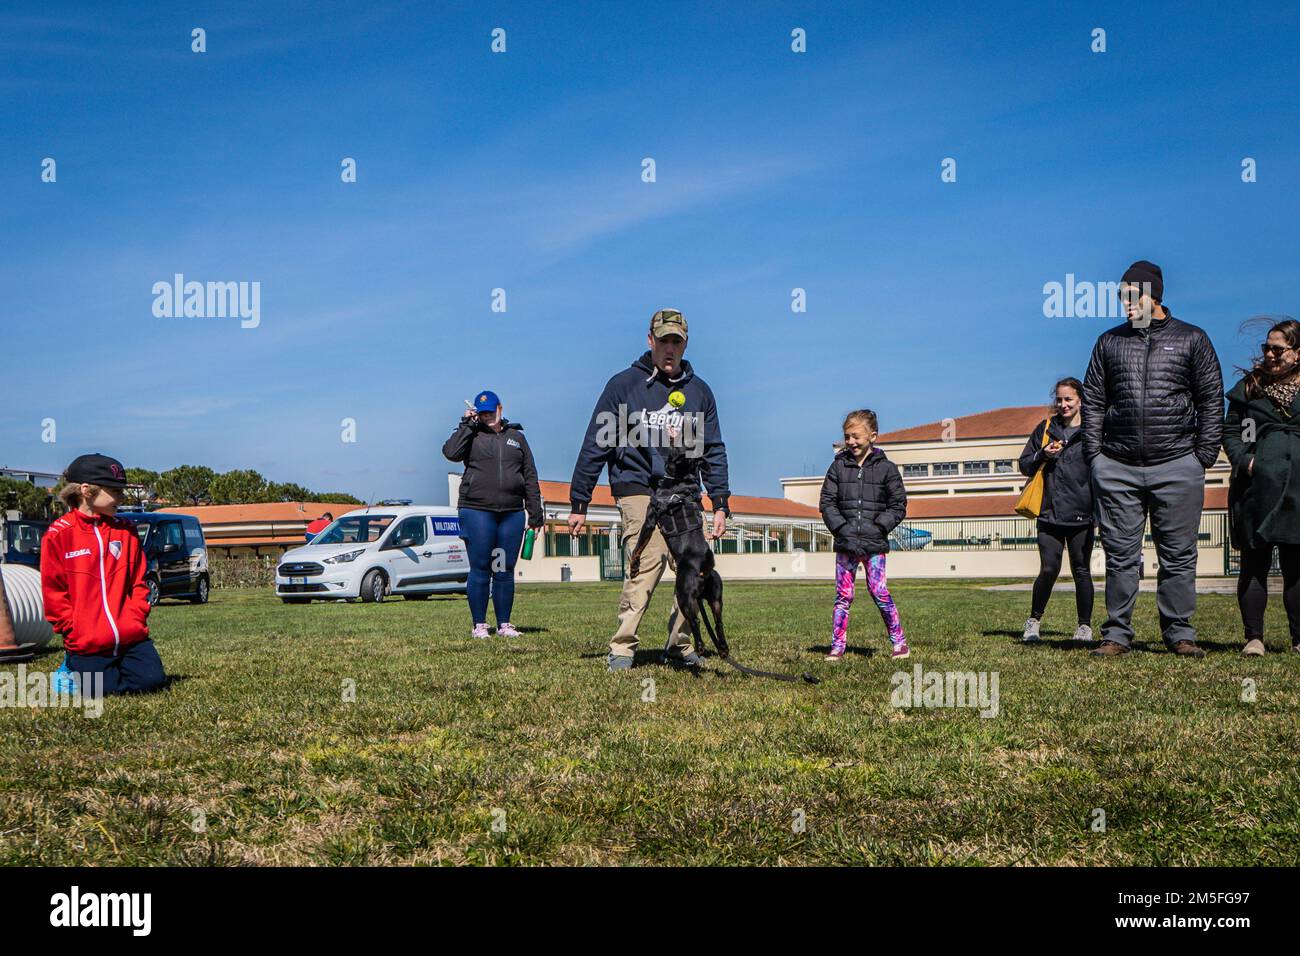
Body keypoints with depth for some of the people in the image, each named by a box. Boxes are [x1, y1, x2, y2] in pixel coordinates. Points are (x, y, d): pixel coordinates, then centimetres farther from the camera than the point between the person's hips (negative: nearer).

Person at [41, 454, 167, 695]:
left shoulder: (126, 531, 7)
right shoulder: (58, 535, -5)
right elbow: (53, 592, -4)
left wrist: (136, 620, -3)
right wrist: (75, 632, -8)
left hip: (131, 637, 3)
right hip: (87, 643, -3)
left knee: (151, 680, -10)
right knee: (105, 689, -8)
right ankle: (72, 671, 23)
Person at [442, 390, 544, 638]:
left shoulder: (517, 437, 16)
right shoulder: (471, 435, 8)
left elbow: (530, 477, 14)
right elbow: (451, 452, -13)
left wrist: (536, 514, 8)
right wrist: (467, 423, -6)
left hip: (512, 513, 3)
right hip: (477, 512, -3)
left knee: (506, 571, 6)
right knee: (480, 569, -1)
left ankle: (504, 624, 13)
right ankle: (479, 625, 5)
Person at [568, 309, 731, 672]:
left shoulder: (699, 391, 15)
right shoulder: (623, 384, 4)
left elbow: (714, 451, 18)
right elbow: (595, 445, 5)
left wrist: (720, 504, 9)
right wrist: (578, 503, 3)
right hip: (638, 491, -4)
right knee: (645, 567, -18)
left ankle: (679, 647, 10)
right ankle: (622, 648, -9)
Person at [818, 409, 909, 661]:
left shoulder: (886, 468, 2)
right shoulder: (838, 466, 7)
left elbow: (898, 505, 3)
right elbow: (827, 502, 6)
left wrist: (878, 527, -8)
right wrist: (841, 527, -6)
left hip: (874, 543, -2)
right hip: (845, 543, 2)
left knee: (879, 592, -6)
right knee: (843, 595, 4)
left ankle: (899, 641, 8)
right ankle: (838, 645, 10)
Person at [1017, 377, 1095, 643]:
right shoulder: (1045, 429, 11)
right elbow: (1024, 466, 15)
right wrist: (1043, 455, -5)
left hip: (1081, 514, -1)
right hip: (1050, 513, 1)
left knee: (1081, 571, 5)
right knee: (1049, 570, -5)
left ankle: (1085, 626, 15)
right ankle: (1034, 620, 12)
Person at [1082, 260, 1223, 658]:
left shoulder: (1192, 340, 9)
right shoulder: (1109, 342, 13)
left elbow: (1211, 401, 8)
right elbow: (1093, 402, 14)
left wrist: (1204, 455, -1)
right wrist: (1095, 454, 4)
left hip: (1177, 466, -1)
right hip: (1117, 467, 1)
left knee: (1178, 555, 3)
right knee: (1120, 555, 3)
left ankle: (1179, 633, 12)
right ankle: (1117, 634, 9)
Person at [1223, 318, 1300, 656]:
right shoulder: (1250, 386, 10)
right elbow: (1229, 431, 8)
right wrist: (1244, 460, -9)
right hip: (1257, 486, 0)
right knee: (1255, 562, 1)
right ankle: (1254, 637, 6)